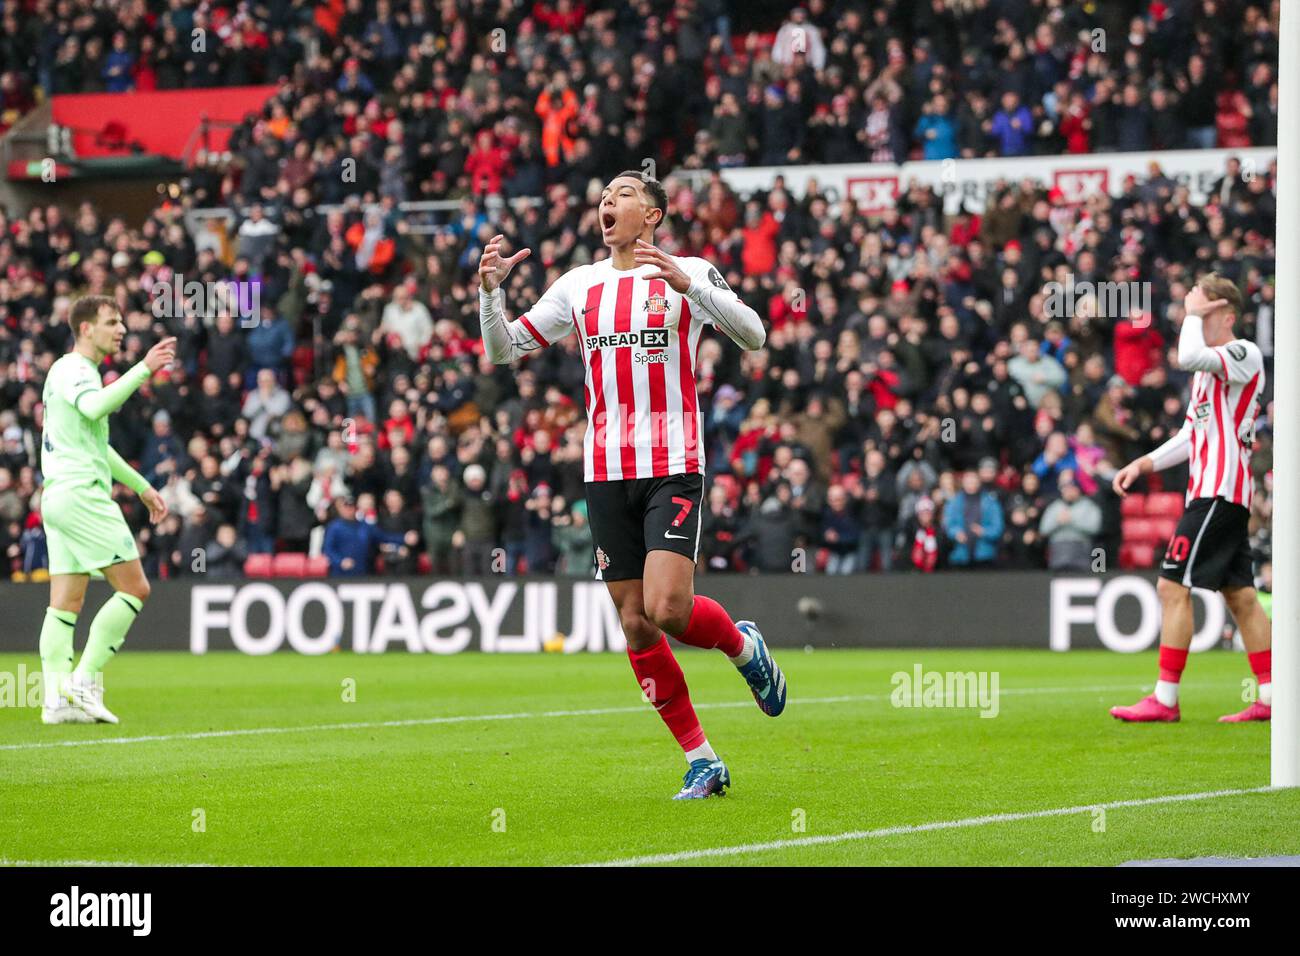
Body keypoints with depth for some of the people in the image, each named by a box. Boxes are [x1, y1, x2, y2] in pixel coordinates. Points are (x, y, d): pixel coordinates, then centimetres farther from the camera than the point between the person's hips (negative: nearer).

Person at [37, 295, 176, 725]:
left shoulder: (74, 370, 24)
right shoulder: (72, 369, -8)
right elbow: (94, 406, -31)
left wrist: (142, 487, 34)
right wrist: (144, 370, -34)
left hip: (58, 497, 10)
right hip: (81, 494, -10)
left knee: (65, 604, 4)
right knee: (134, 588, -7)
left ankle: (56, 699, -1)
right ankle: (86, 679, -9)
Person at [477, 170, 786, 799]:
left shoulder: (689, 273, 1)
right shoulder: (578, 286, 12)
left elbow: (753, 335, -11)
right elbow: (503, 350, 15)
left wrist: (687, 284, -24)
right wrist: (490, 291, -3)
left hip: (673, 468, -4)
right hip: (606, 473, 4)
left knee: (667, 609, -20)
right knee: (636, 625, 1)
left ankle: (744, 647, 14)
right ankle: (701, 762, 11)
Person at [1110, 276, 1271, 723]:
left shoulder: (1245, 353, -9)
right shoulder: (1210, 366, 21)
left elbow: (1188, 355, -29)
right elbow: (1195, 433, 26)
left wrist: (1194, 313, -12)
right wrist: (1144, 464, 17)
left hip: (1219, 492, -10)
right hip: (1213, 489, 10)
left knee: (1173, 586, -11)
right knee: (1241, 597, 9)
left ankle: (1165, 699, -11)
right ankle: (1271, 698, 9)